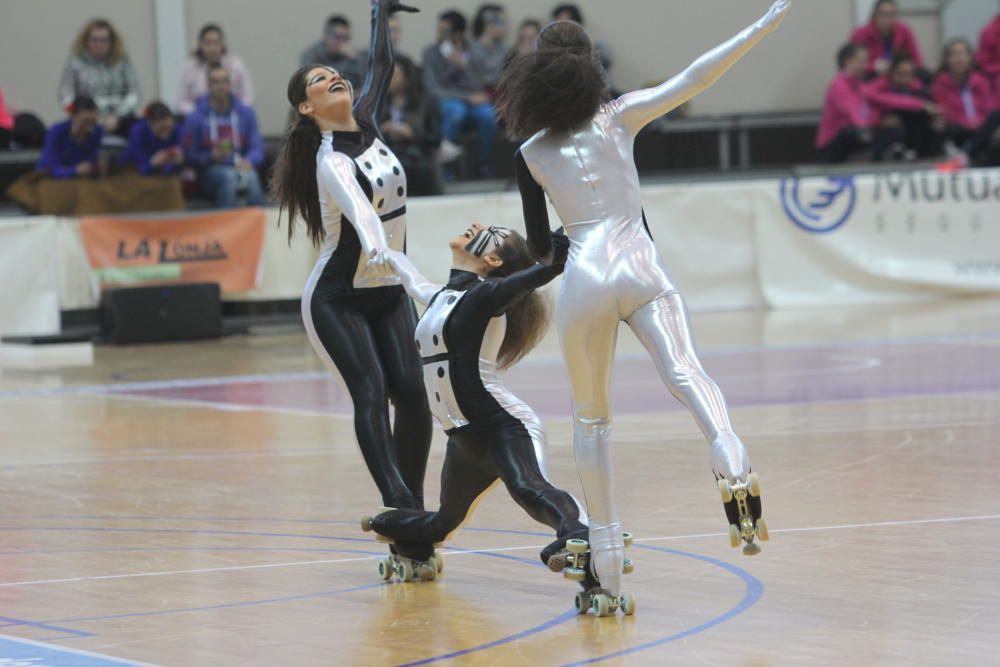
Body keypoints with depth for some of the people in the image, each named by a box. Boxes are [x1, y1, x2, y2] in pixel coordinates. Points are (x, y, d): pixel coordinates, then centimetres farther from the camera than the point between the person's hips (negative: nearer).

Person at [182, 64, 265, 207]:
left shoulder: (246, 113, 9)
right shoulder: (195, 118, 0)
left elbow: (257, 148, 7)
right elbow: (189, 155, 1)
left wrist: (248, 161, -16)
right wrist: (211, 156, -17)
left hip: (240, 167, 2)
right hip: (210, 172, -2)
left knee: (252, 177, -35)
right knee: (229, 176, -37)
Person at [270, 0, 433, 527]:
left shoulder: (365, 123, 3)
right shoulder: (331, 161, -19)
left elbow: (380, 68, 22)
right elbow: (361, 216, -39)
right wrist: (383, 254, -57)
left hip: (387, 294, 7)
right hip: (336, 301, -7)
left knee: (412, 394, -8)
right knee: (370, 390, -24)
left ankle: (413, 508, -5)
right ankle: (397, 502, -39)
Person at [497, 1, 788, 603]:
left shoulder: (530, 156, 8)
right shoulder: (618, 118, 5)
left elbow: (540, 247, 14)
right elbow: (694, 80, -3)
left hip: (584, 281, 1)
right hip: (640, 268, -1)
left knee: (590, 414, 14)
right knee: (683, 370, -21)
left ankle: (606, 547, 11)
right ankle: (727, 448, -54)